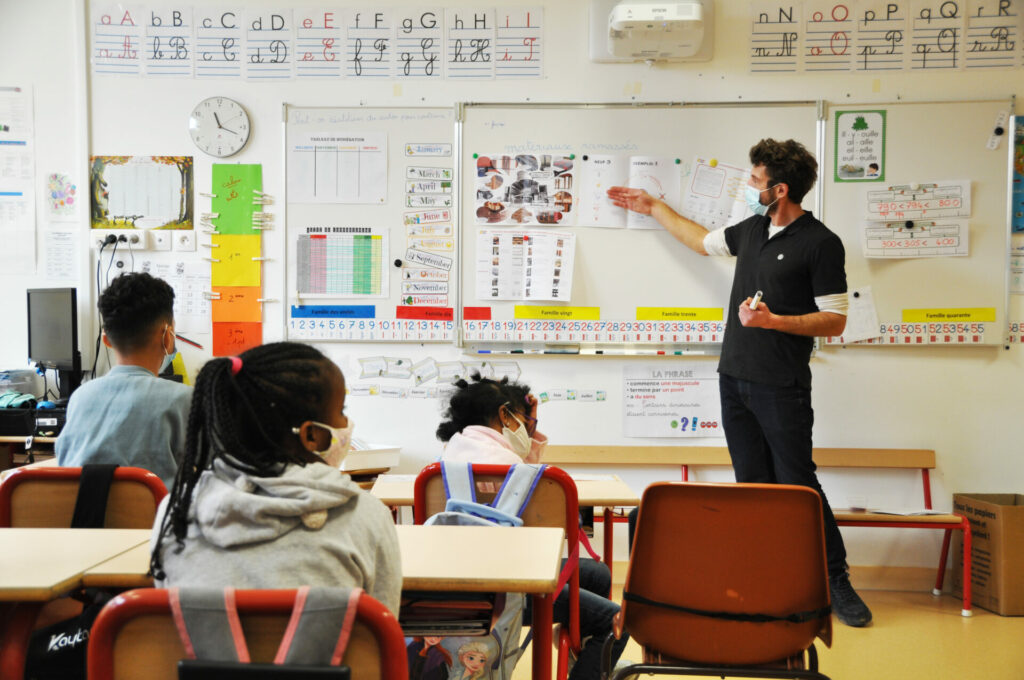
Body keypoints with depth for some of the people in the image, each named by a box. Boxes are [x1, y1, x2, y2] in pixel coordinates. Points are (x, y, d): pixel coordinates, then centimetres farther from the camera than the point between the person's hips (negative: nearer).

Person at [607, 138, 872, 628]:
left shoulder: (821, 243, -10)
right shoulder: (752, 229, 12)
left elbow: (835, 321, -11)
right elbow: (703, 241, 31)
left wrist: (773, 320, -22)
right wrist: (652, 208, 35)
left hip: (781, 387, -7)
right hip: (735, 377, 7)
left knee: (797, 485, -5)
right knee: (752, 485, 8)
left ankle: (836, 582, 7)